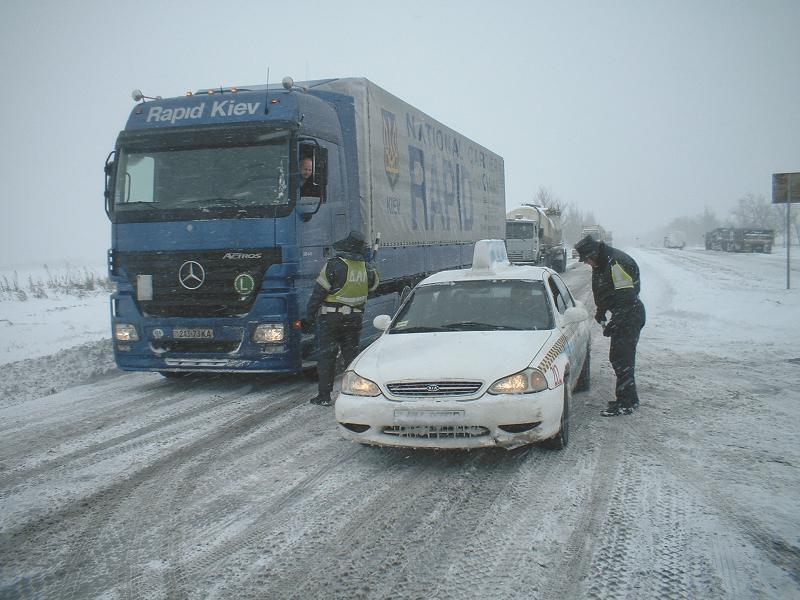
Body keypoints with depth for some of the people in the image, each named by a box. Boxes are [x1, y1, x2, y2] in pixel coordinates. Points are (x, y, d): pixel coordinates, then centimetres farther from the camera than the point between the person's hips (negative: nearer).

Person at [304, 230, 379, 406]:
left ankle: (324, 396, 5)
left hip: (331, 317, -4)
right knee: (351, 354, 14)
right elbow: (373, 285, 19)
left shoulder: (334, 265, -14)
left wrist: (309, 318, -6)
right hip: (355, 317, 4)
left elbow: (318, 293, -12)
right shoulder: (367, 268, -1)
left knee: (327, 356, 3)